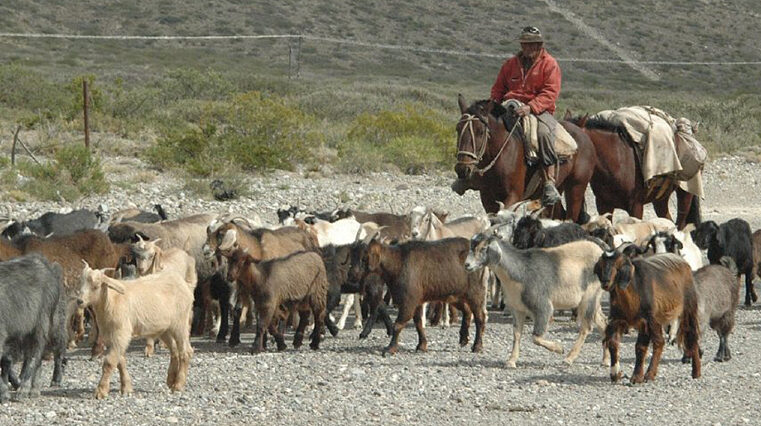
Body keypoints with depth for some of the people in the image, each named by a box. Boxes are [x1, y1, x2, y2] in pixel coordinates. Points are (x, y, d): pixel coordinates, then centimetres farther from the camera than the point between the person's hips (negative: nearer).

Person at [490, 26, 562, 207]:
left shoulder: (549, 64, 1)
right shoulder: (510, 64, 17)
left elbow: (550, 93, -10)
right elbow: (498, 89, 22)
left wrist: (530, 107, -25)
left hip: (539, 110, -5)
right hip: (510, 109, 5)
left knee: (543, 132, -36)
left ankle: (549, 183, -38)